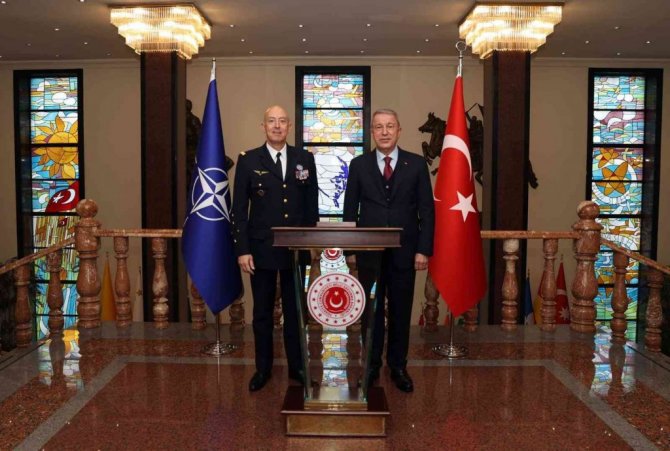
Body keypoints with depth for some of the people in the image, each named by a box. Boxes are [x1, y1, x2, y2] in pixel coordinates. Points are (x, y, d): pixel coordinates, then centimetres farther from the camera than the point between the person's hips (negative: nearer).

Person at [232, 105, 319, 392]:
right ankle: (263, 369, 24)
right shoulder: (248, 160, -1)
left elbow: (312, 205, 8)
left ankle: (297, 366, 24)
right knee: (262, 313, 10)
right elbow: (239, 209, -2)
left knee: (296, 311, 10)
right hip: (261, 249, -1)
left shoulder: (305, 159, 5)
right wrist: (242, 250, -8)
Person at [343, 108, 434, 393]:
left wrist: (424, 250, -6)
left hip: (404, 251, 0)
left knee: (401, 311, 8)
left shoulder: (416, 164, 1)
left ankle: (398, 366, 22)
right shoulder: (359, 164, 3)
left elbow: (426, 210, 0)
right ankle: (371, 364, 22)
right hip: (369, 251, 0)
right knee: (370, 310, 8)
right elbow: (350, 210, 4)